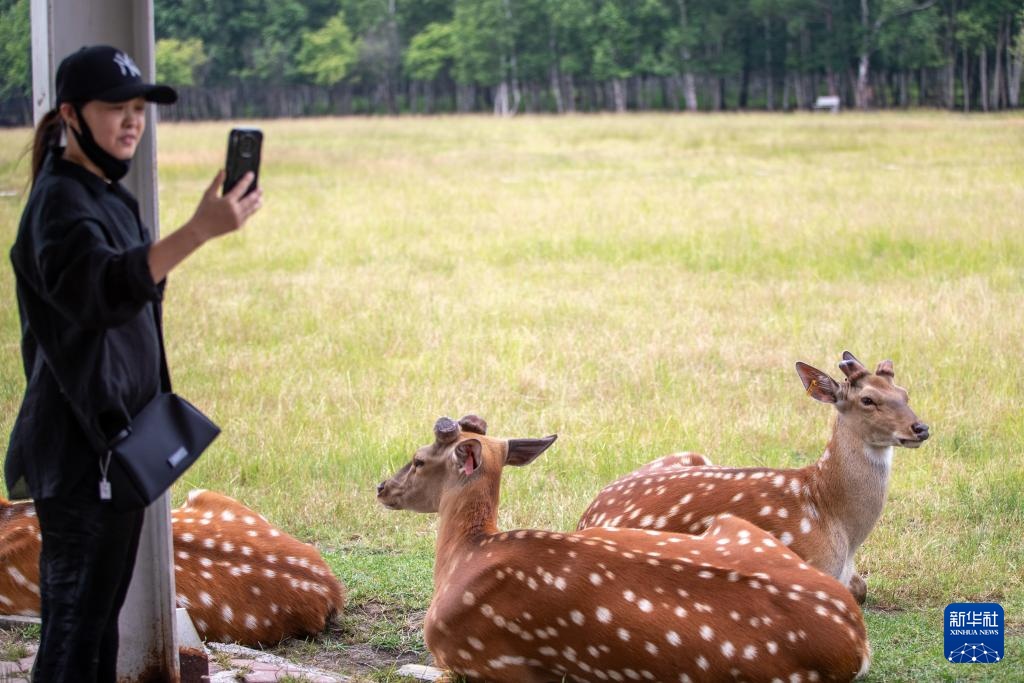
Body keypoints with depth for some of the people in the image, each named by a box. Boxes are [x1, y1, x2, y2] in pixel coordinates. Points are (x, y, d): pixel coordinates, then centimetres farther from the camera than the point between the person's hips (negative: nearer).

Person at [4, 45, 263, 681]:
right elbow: (101, 287, -38)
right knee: (77, 618, -9)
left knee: (100, 611, 14)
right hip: (80, 446, -10)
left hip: (116, 438, 10)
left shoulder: (110, 196, 14)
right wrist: (200, 230, -51)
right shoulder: (60, 203, -17)